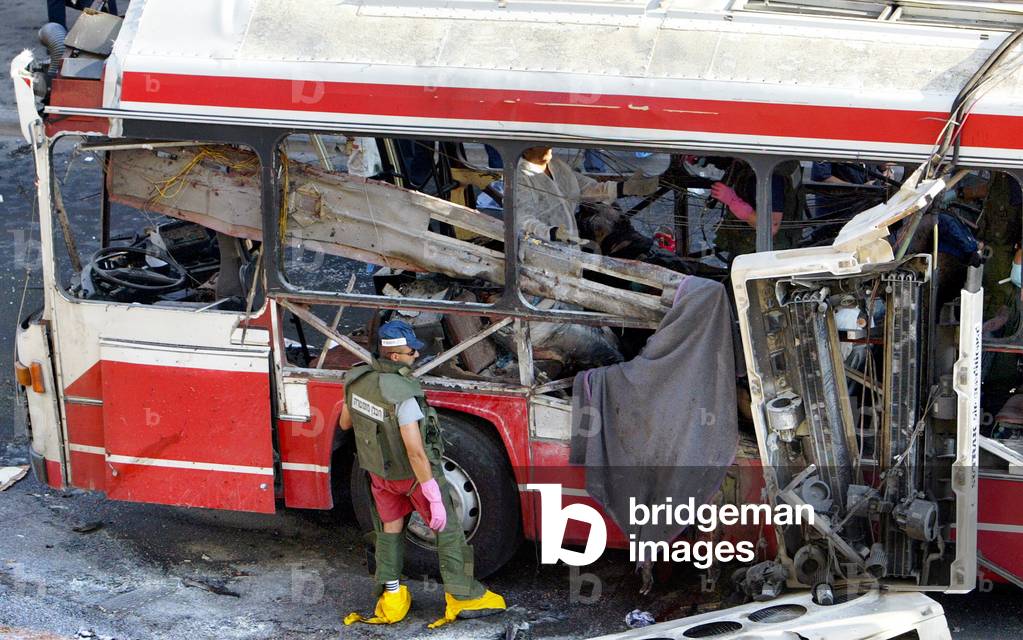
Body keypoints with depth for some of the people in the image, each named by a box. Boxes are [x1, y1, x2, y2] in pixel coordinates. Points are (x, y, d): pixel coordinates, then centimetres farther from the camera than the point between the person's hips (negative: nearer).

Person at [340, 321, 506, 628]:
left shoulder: (357, 380, -15)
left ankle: (390, 597, 27)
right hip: (414, 473, -6)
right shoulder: (402, 395, -36)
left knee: (389, 528, 22)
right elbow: (416, 452, -34)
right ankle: (462, 596, 20)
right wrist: (435, 498, -28)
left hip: (379, 470, 6)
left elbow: (346, 422, 3)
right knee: (447, 528, 12)